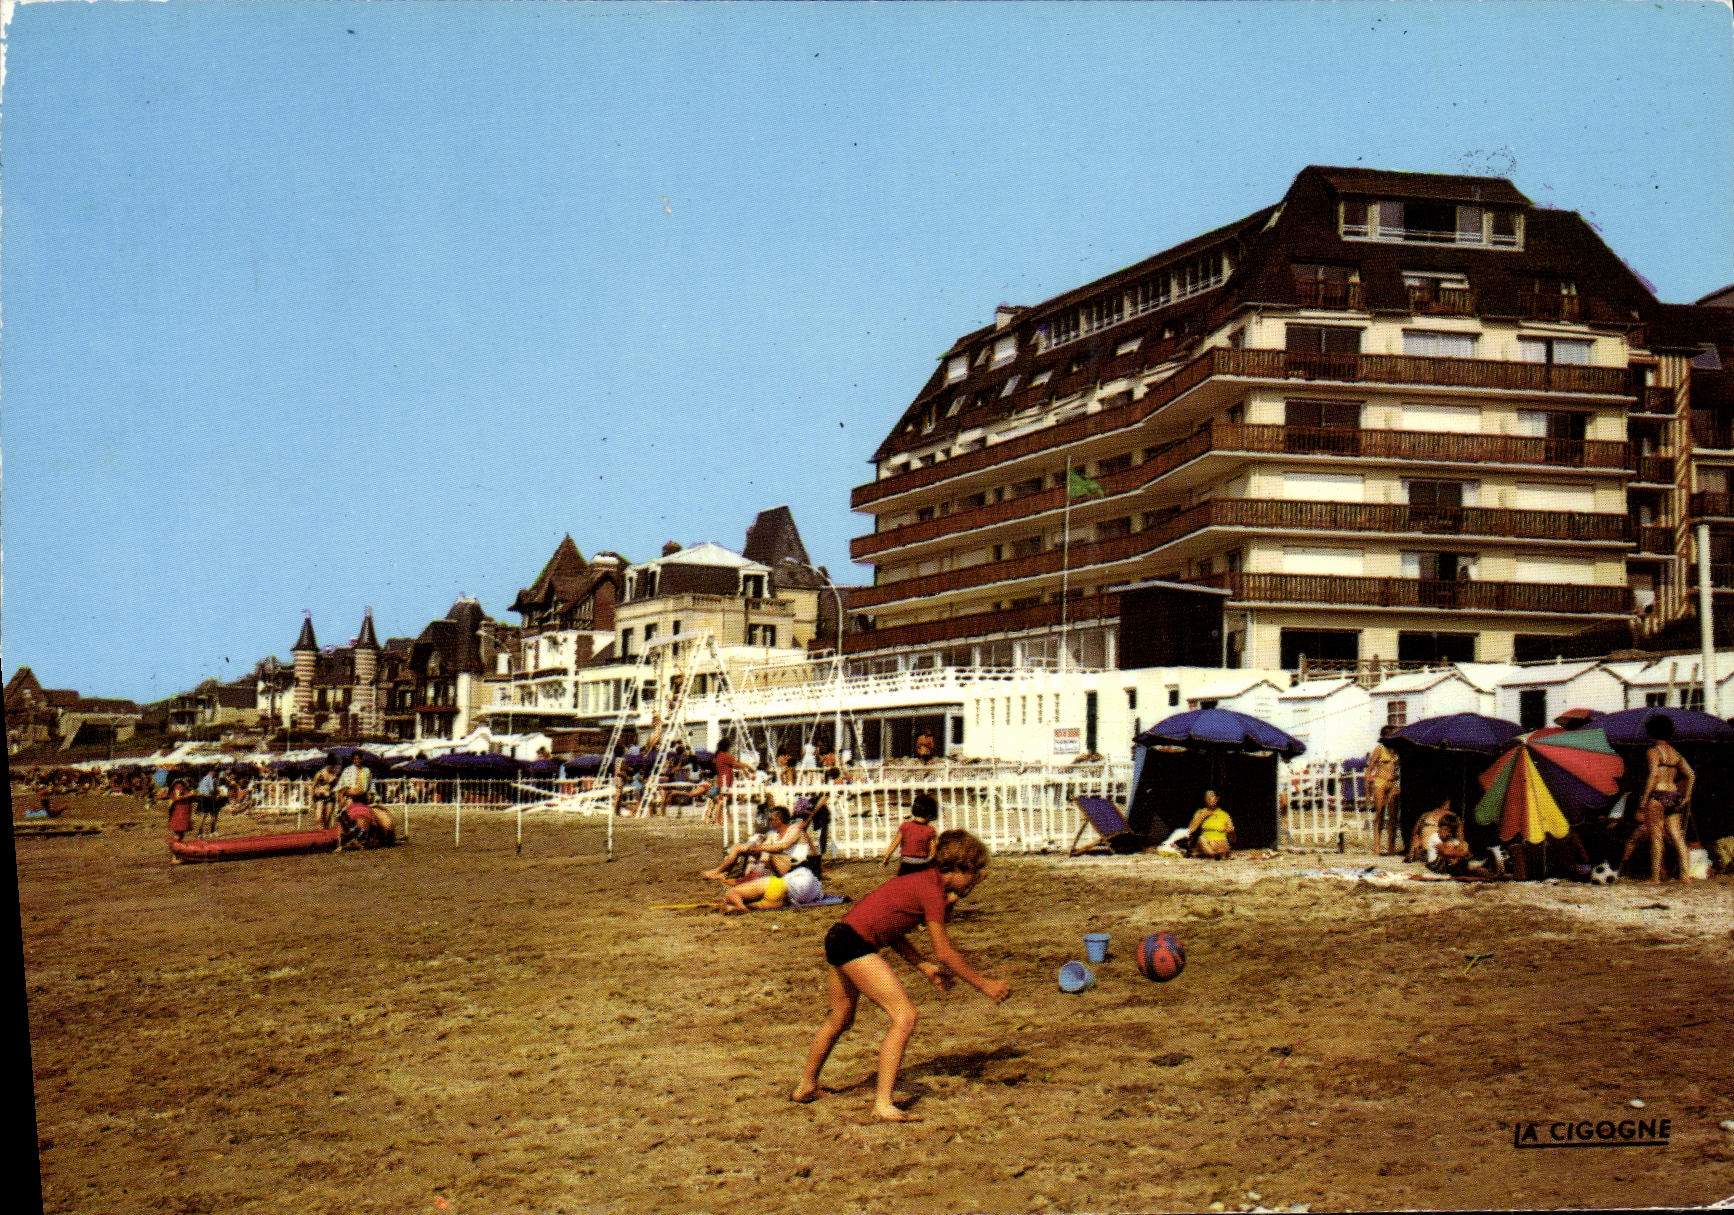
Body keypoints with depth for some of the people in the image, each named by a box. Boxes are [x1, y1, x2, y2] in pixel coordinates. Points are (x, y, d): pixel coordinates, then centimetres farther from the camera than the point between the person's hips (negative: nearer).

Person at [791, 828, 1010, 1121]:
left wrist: (925, 967, 20)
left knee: (840, 1018, 28)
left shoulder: (921, 881, 15)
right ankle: (883, 1105, -16)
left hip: (839, 936, 11)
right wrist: (984, 984, -4)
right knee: (905, 1015, -13)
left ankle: (806, 1086, 46)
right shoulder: (932, 889, -13)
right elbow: (944, 952, -12)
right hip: (856, 942, -11)